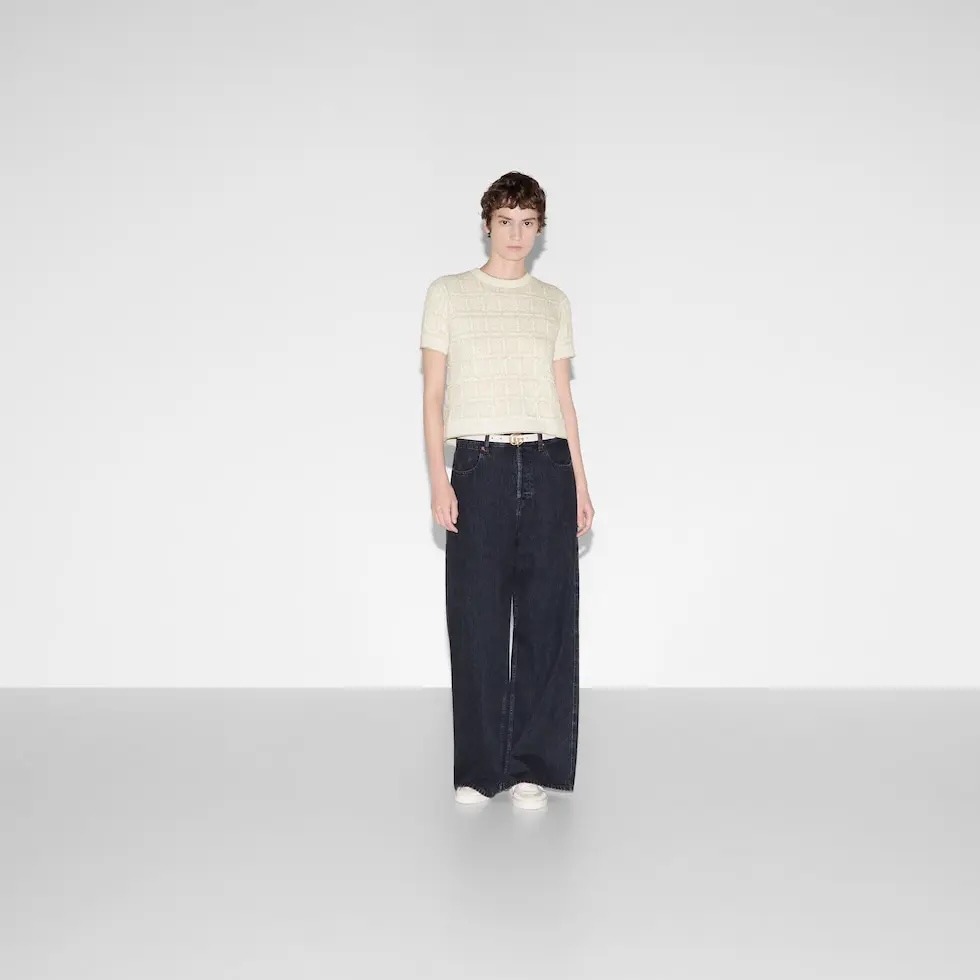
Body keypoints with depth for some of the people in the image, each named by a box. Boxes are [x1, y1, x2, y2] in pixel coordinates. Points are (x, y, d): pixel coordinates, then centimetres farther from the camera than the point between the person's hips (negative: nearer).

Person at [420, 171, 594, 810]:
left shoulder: (554, 303, 14)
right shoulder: (449, 294, 7)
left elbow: (564, 397, 14)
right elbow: (433, 392, 3)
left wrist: (580, 482, 9)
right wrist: (439, 478, -6)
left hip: (547, 466, 2)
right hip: (480, 464, -2)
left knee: (547, 615, 1)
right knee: (477, 618, 0)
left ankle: (531, 767, 10)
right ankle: (478, 770, 11)